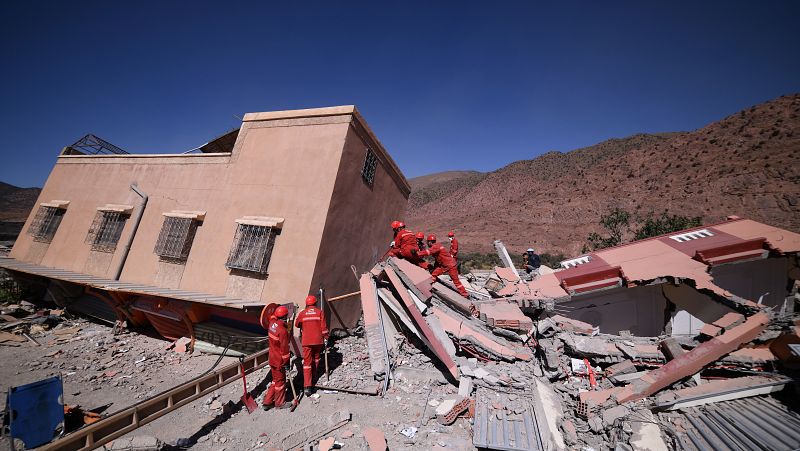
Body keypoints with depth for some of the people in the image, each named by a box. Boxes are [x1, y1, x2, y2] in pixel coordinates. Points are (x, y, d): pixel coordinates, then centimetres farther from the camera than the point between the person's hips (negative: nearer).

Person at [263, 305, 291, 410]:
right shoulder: (283, 331, -30)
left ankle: (267, 402, 32)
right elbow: (284, 349, -22)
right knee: (280, 381, 11)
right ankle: (280, 403, 29)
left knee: (275, 380, 23)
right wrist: (286, 363, -13)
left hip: (272, 359, 8)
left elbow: (273, 317, 21)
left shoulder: (272, 323, -8)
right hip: (279, 361, -8)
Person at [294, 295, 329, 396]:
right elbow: (323, 326, -6)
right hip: (318, 340, 1)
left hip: (306, 341, 0)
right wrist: (325, 338, 2)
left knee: (307, 362, 1)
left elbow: (297, 324, 16)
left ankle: (307, 386, -7)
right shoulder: (320, 312, -2)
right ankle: (313, 376, 38)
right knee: (316, 358, 23)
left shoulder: (302, 313, 0)